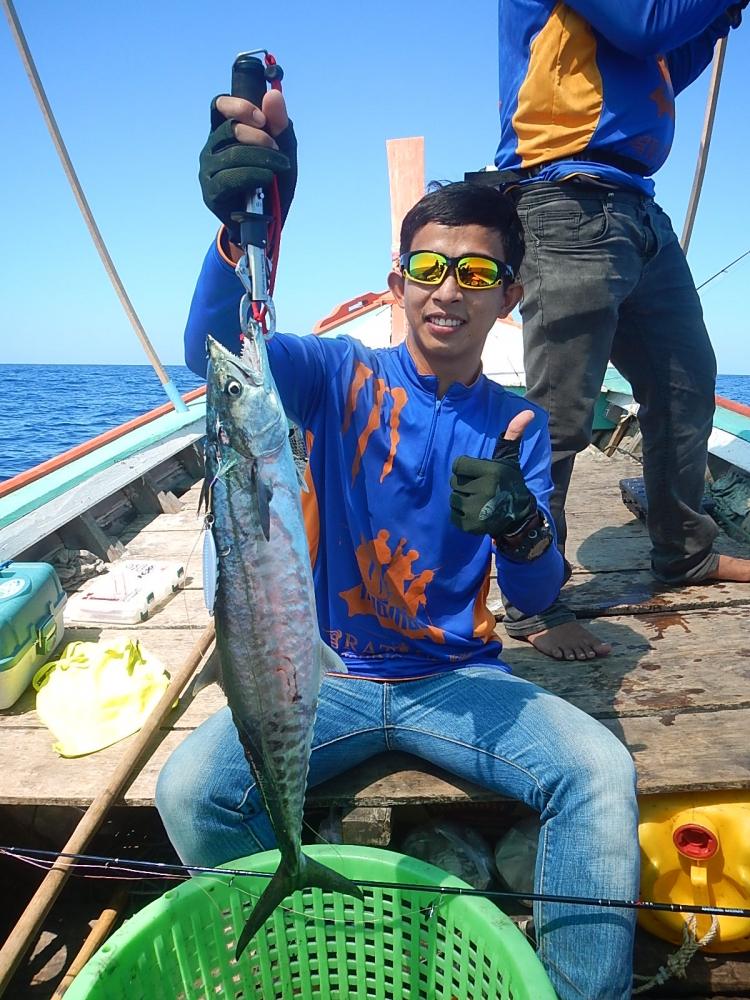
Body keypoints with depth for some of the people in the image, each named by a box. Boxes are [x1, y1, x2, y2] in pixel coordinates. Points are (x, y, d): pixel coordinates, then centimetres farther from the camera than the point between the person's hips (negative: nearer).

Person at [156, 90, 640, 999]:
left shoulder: (518, 424, 2)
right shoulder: (343, 376, -4)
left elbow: (537, 598, -5)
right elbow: (216, 351, -23)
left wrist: (520, 528, -29)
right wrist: (245, 225, -43)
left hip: (462, 680, 1)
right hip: (332, 676, 0)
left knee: (601, 773, -23)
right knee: (189, 789, -22)